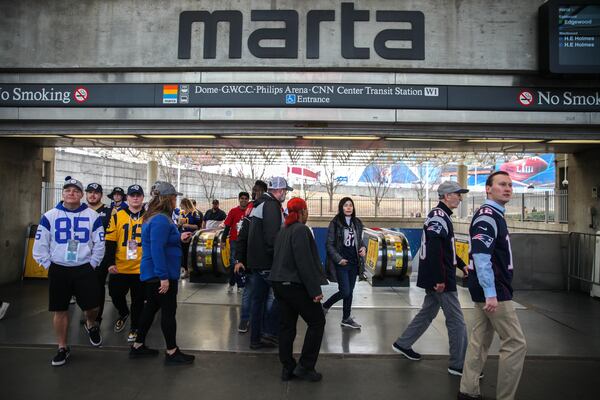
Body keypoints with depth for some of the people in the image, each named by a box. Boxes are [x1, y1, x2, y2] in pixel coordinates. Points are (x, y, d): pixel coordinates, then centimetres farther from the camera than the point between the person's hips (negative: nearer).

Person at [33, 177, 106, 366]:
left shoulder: (92, 216, -1)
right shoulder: (50, 216, 0)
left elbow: (99, 244, 2)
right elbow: (40, 245, 4)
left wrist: (92, 264, -1)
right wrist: (48, 265, -1)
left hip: (84, 269, 0)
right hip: (58, 270, 1)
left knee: (92, 307, -1)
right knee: (60, 311, 7)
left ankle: (91, 324, 35)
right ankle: (63, 348, 24)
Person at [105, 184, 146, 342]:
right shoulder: (117, 216, 1)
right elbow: (110, 242, 1)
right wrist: (111, 263, -4)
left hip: (141, 268, -1)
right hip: (120, 268, 1)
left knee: (138, 300, 9)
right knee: (115, 294, 10)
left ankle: (134, 328, 27)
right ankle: (123, 313, 41)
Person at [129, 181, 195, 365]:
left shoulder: (153, 217, 11)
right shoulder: (161, 220, -22)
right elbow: (157, 249, -27)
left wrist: (179, 238, 14)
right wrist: (164, 277, -26)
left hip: (151, 274, 10)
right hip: (160, 275, -10)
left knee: (151, 307, 19)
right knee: (168, 311, 0)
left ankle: (138, 346, 30)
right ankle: (172, 352, 11)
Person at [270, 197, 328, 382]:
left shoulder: (283, 231, 14)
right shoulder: (301, 230, -15)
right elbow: (305, 262, -21)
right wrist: (315, 290, -18)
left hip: (280, 284, 9)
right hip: (296, 285, -9)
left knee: (287, 326, 12)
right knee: (317, 321, 4)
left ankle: (288, 368, 19)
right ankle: (305, 366, 7)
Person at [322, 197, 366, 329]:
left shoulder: (357, 223, 8)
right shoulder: (335, 223, -8)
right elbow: (329, 244, -8)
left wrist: (363, 248, -4)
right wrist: (338, 259, -15)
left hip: (354, 263, 5)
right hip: (341, 263, -5)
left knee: (350, 291, 11)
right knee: (345, 292, -8)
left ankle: (346, 318, 24)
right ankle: (325, 306, 17)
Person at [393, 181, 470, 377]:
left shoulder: (440, 215, 16)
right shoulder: (438, 216, -17)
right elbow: (434, 250, -26)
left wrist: (462, 265, 21)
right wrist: (440, 279, -25)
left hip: (433, 279, 10)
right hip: (440, 279, -10)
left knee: (427, 312, 20)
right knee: (456, 320, 0)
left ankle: (403, 344, 30)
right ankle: (458, 365, 12)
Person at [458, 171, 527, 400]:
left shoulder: (495, 215, 15)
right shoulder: (487, 215, -15)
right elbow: (481, 256, -24)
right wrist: (491, 293, -27)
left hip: (491, 289, 9)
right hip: (493, 291, -9)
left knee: (480, 341, 13)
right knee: (516, 343, -2)